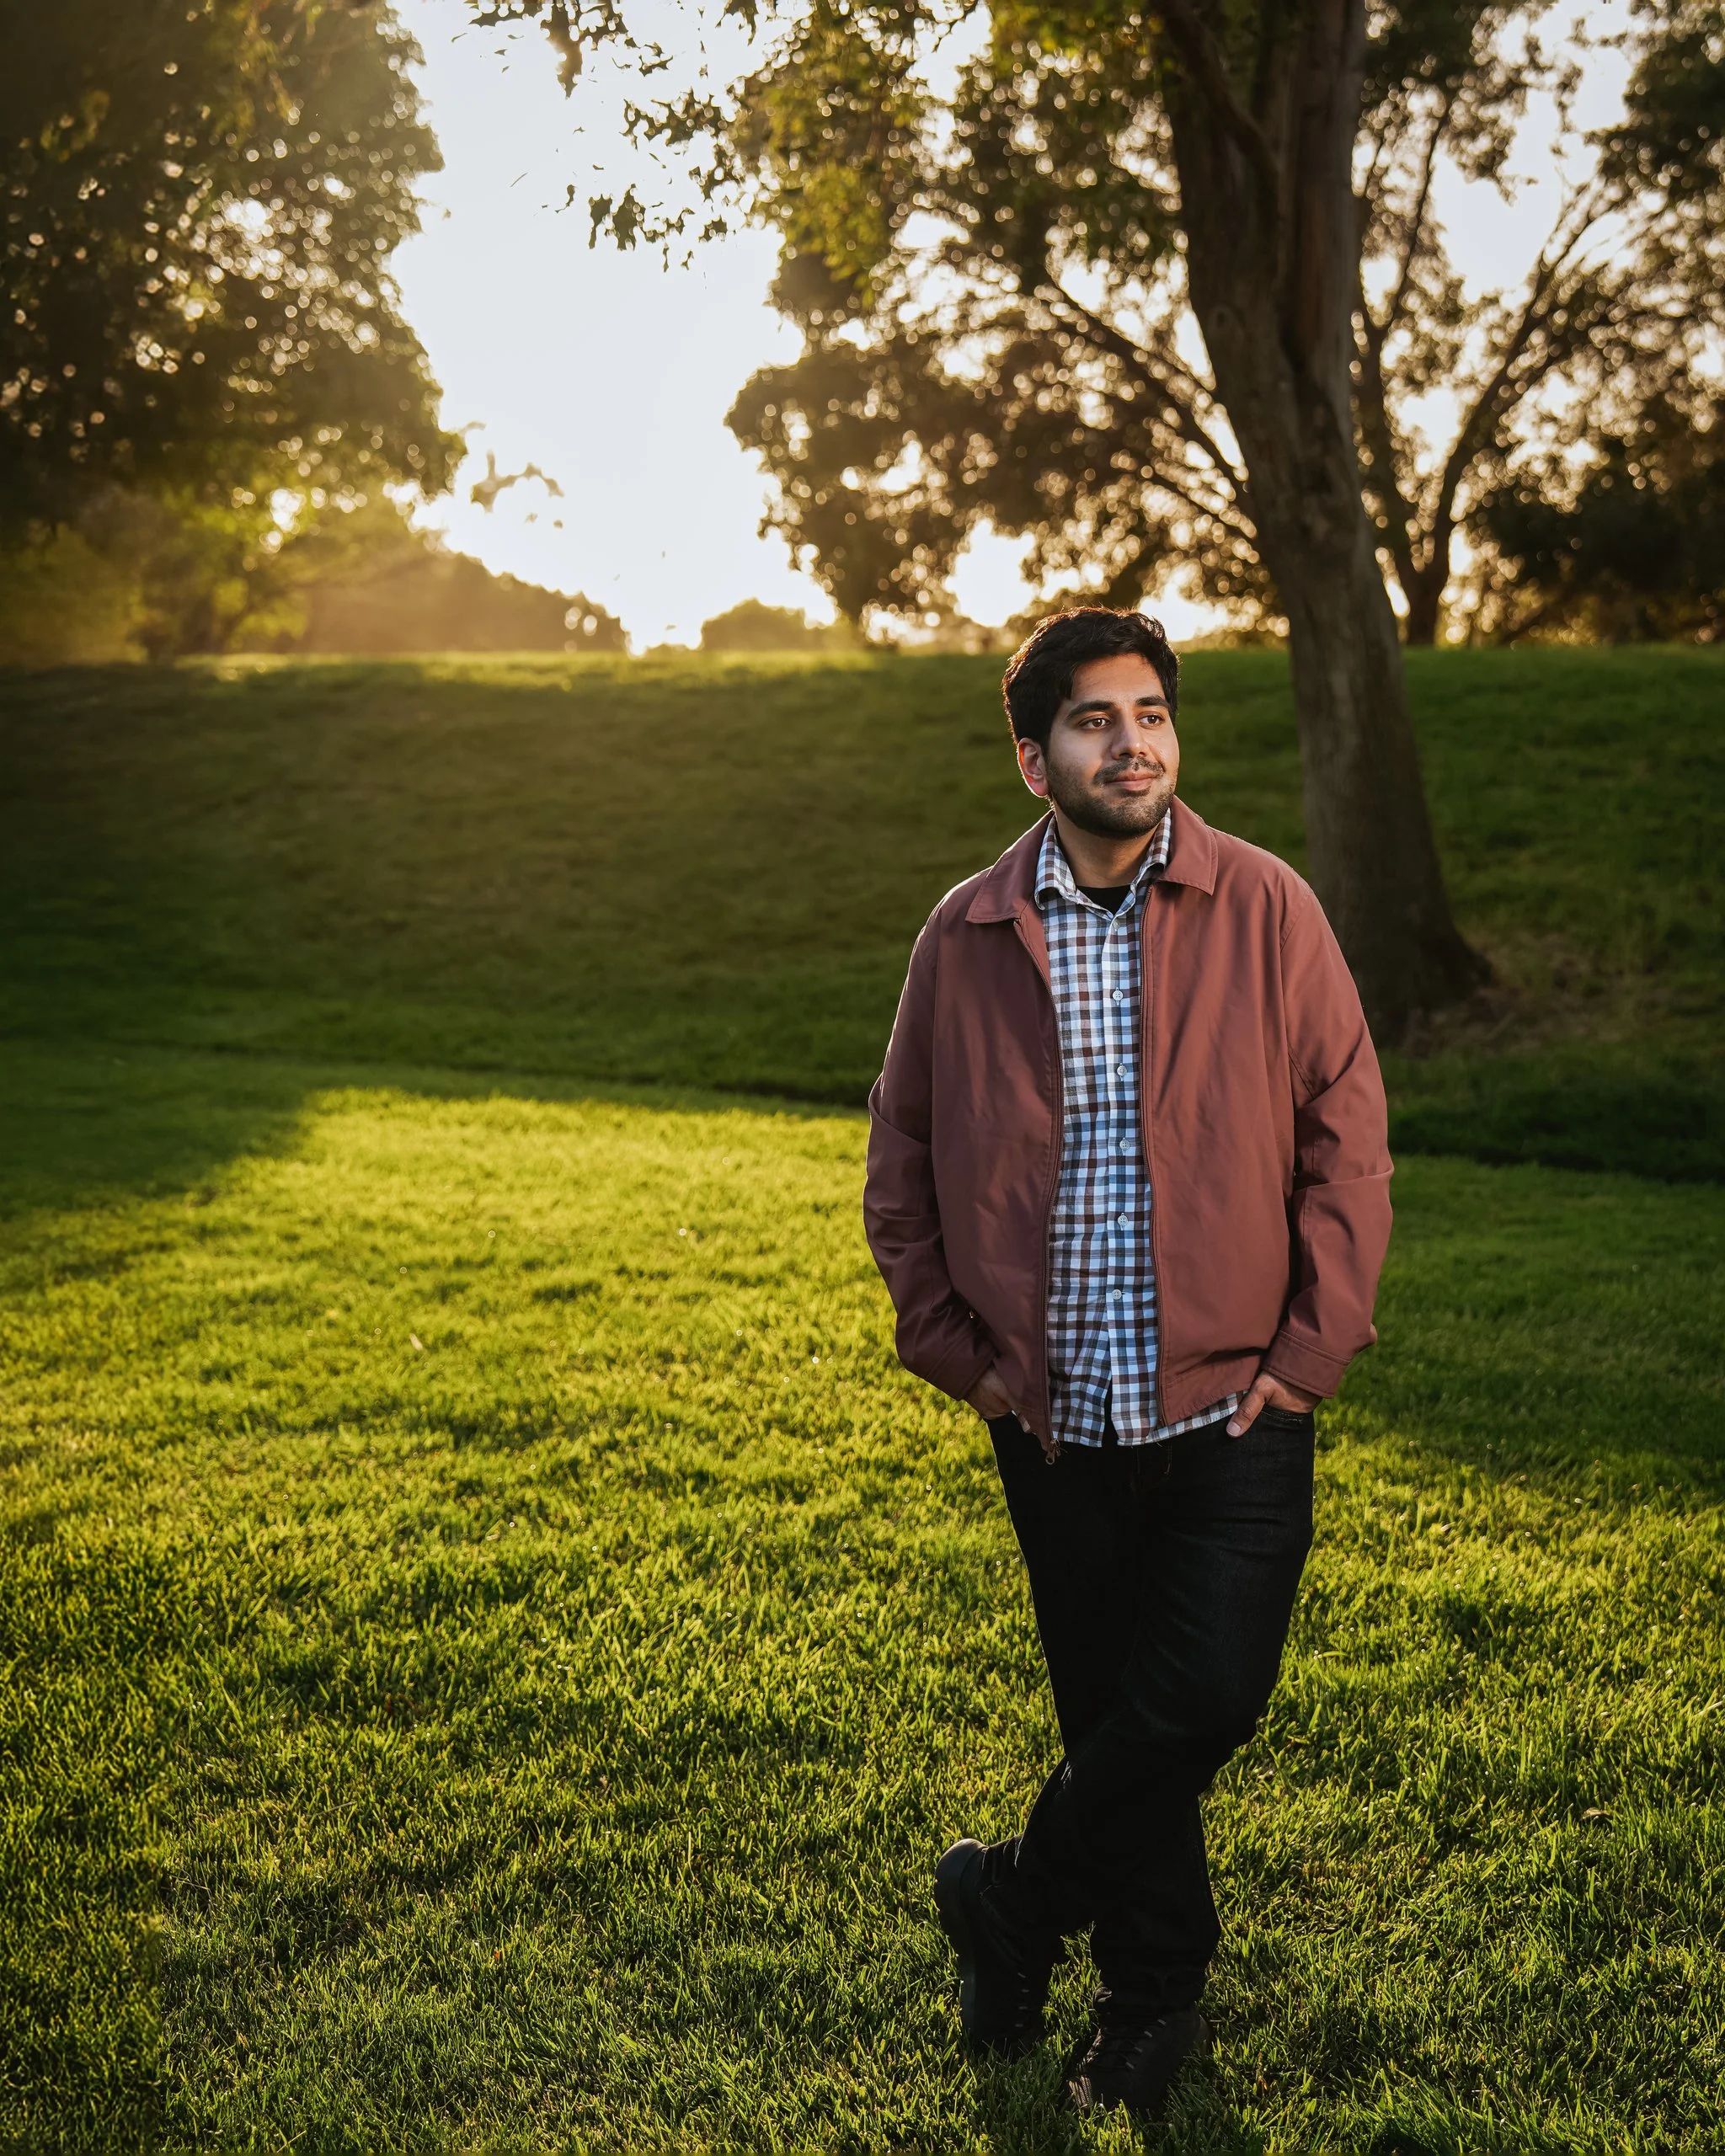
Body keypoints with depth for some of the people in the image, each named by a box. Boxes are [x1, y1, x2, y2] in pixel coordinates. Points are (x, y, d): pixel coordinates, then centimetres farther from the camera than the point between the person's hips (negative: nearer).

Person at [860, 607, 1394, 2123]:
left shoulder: (1266, 910, -4)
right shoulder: (967, 936, 0)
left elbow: (1347, 1134, -2)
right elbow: (901, 1158, 8)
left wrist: (1311, 1350, -6)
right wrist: (958, 1349, 2)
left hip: (1234, 1409, -1)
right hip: (1057, 1416, 1)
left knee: (1208, 1697, -6)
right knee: (1114, 1710, 12)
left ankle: (1014, 1903, 21)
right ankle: (1158, 1999, 33)